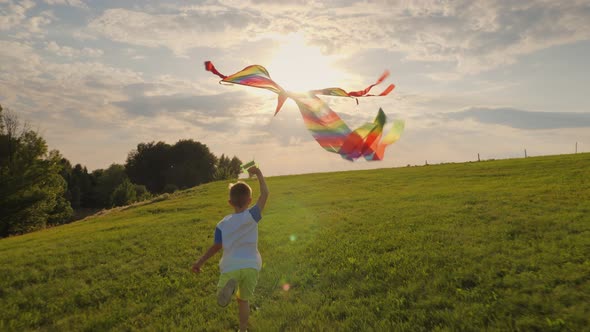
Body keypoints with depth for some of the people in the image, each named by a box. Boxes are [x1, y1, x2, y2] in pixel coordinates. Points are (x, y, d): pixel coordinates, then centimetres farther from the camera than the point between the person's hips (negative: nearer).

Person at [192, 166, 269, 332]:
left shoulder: (222, 224, 1)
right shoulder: (252, 216, -4)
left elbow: (216, 247, 6)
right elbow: (265, 194, 1)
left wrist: (200, 261, 20)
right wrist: (259, 174, 11)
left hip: (231, 266, -1)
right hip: (251, 265, 1)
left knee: (221, 298, 11)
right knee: (244, 299, 21)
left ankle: (229, 286, -24)